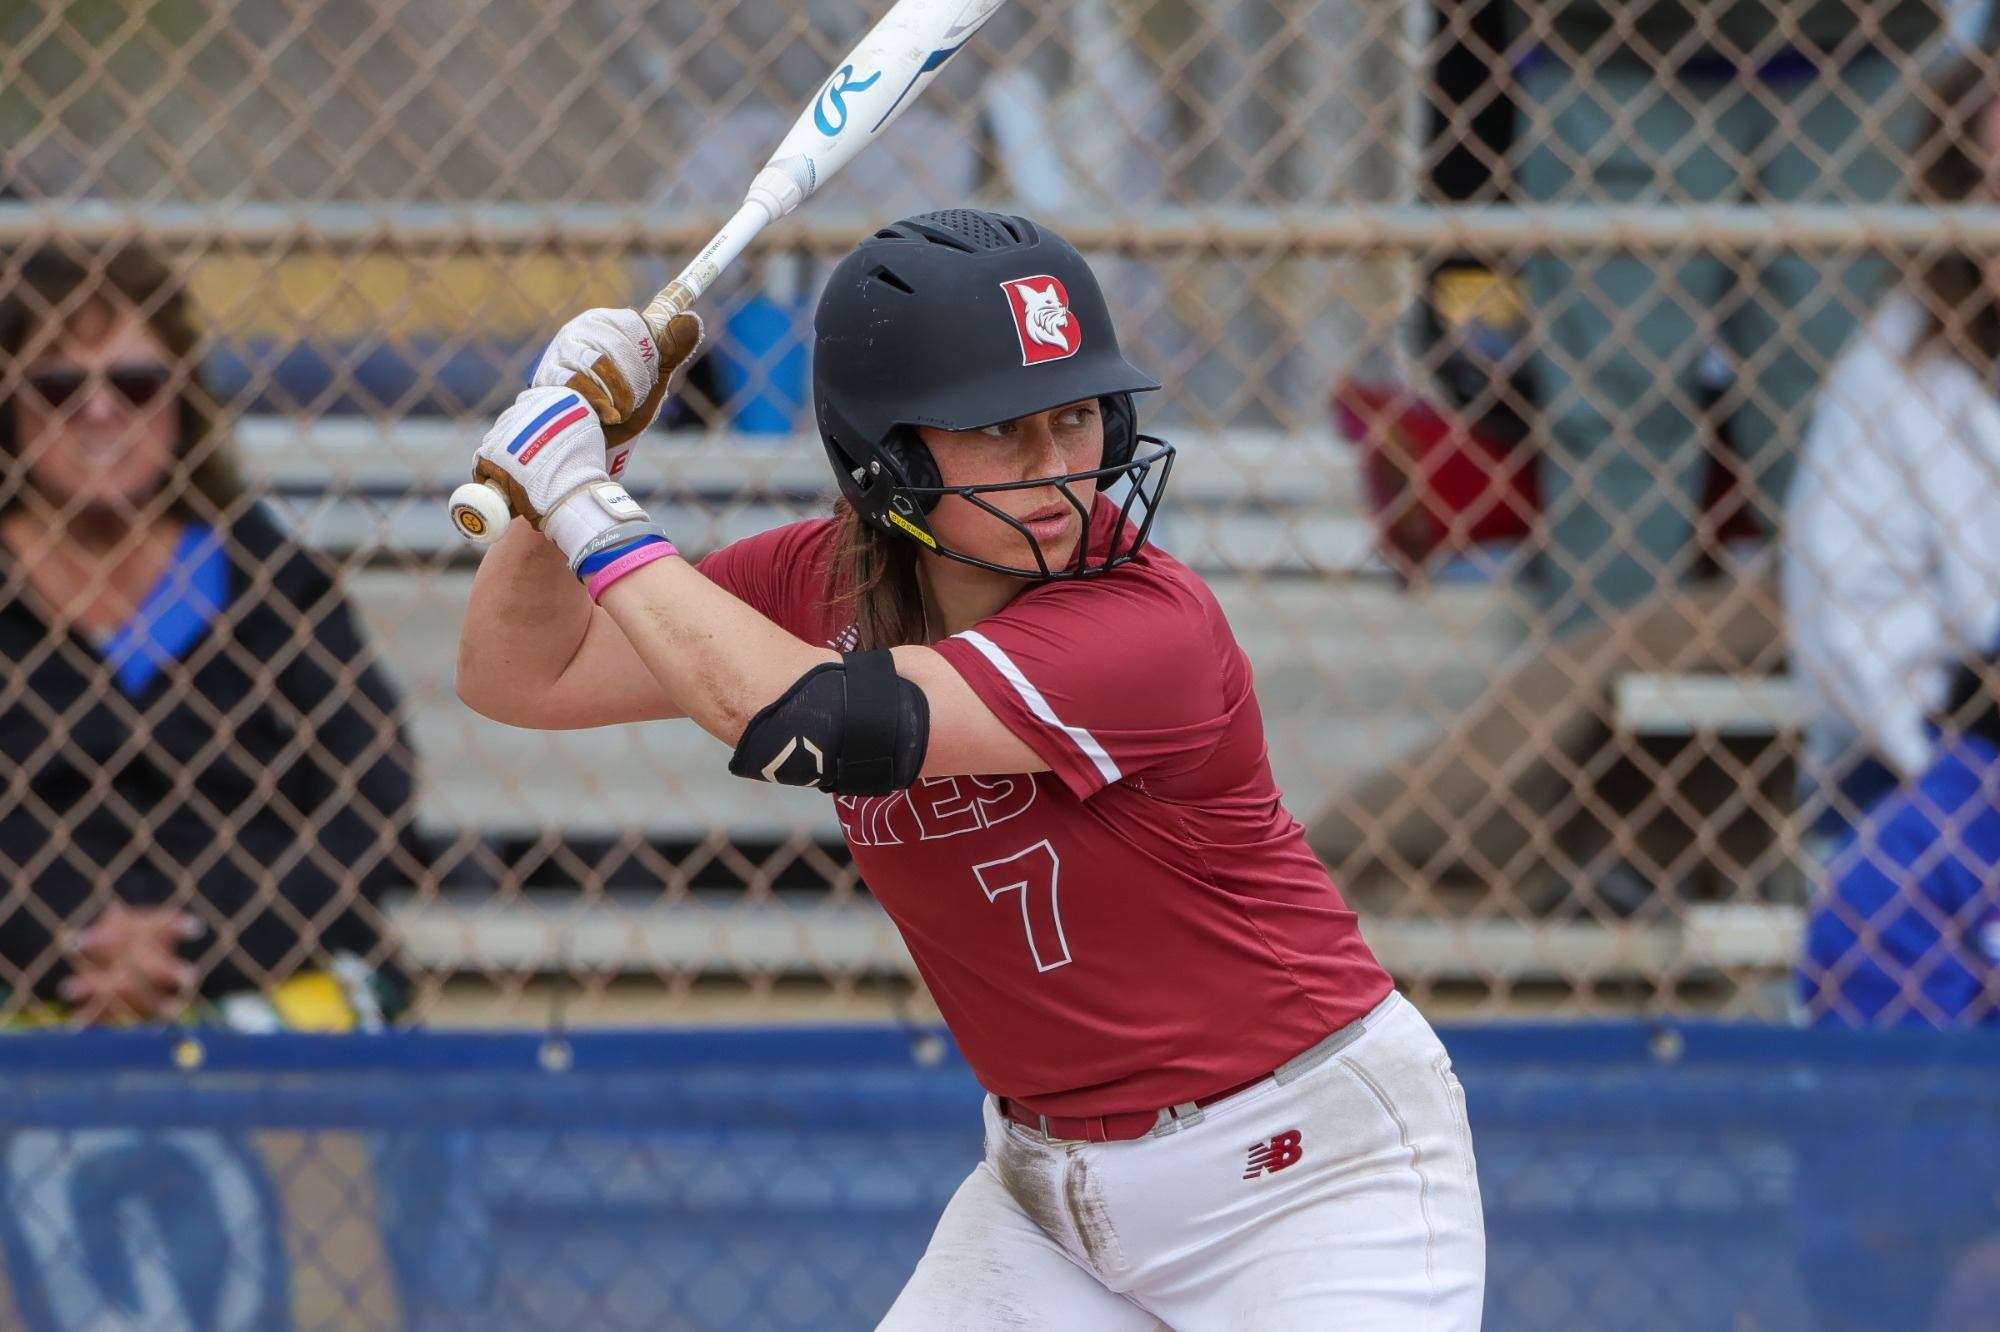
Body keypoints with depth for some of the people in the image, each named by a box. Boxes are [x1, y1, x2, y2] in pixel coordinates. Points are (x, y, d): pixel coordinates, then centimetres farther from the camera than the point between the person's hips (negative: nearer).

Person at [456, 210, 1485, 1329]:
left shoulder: (1151, 630, -26)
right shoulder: (819, 586, -4)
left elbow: (810, 726, -36)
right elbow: (523, 676, 1)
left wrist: (597, 518, -26)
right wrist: (559, 456, -14)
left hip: (1309, 1169, -6)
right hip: (1050, 1182, 6)